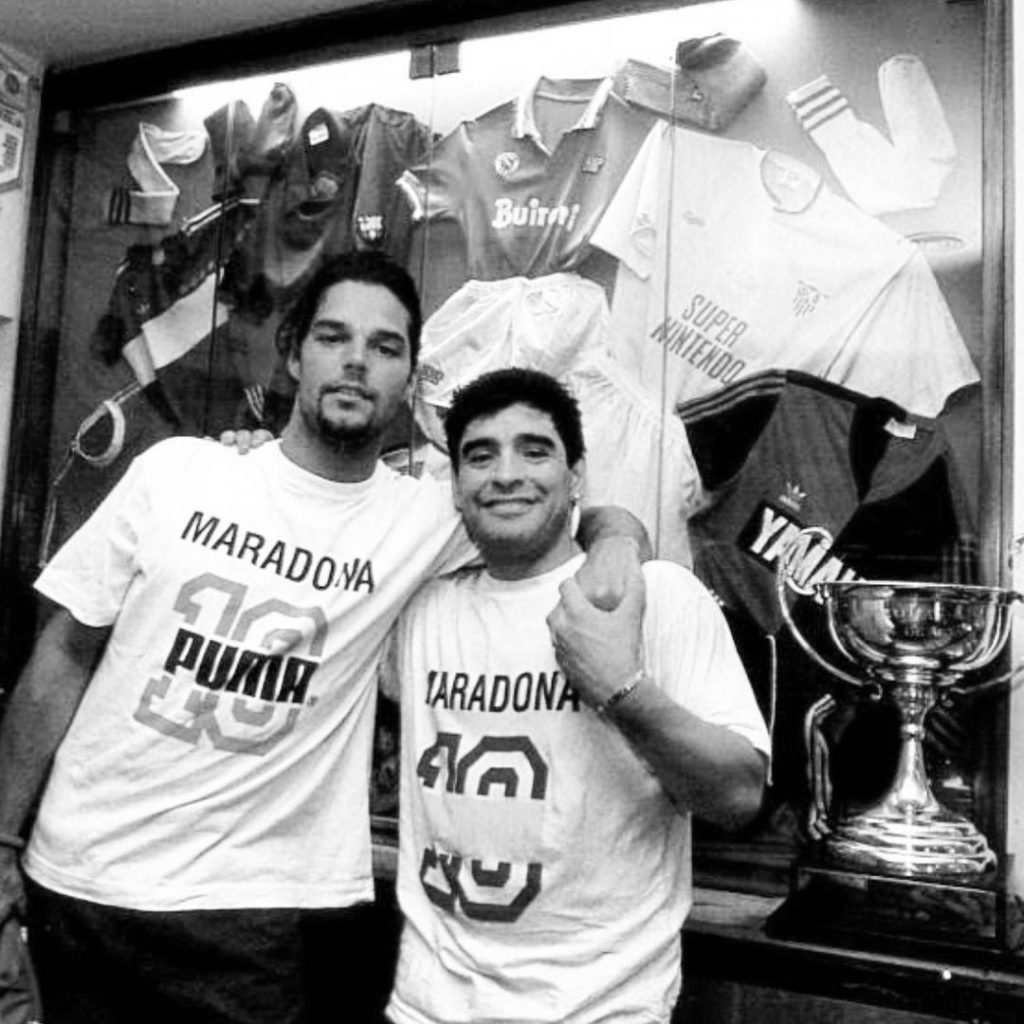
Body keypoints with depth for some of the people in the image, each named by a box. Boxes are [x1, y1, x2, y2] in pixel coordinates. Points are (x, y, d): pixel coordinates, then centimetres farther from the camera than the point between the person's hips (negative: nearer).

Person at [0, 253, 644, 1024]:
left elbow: (565, 504, 4)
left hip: (258, 904, -1)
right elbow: (67, 654, 1)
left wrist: (616, 539, -20)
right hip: (80, 881, 2)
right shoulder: (178, 470, -4)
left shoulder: (424, 519, -6)